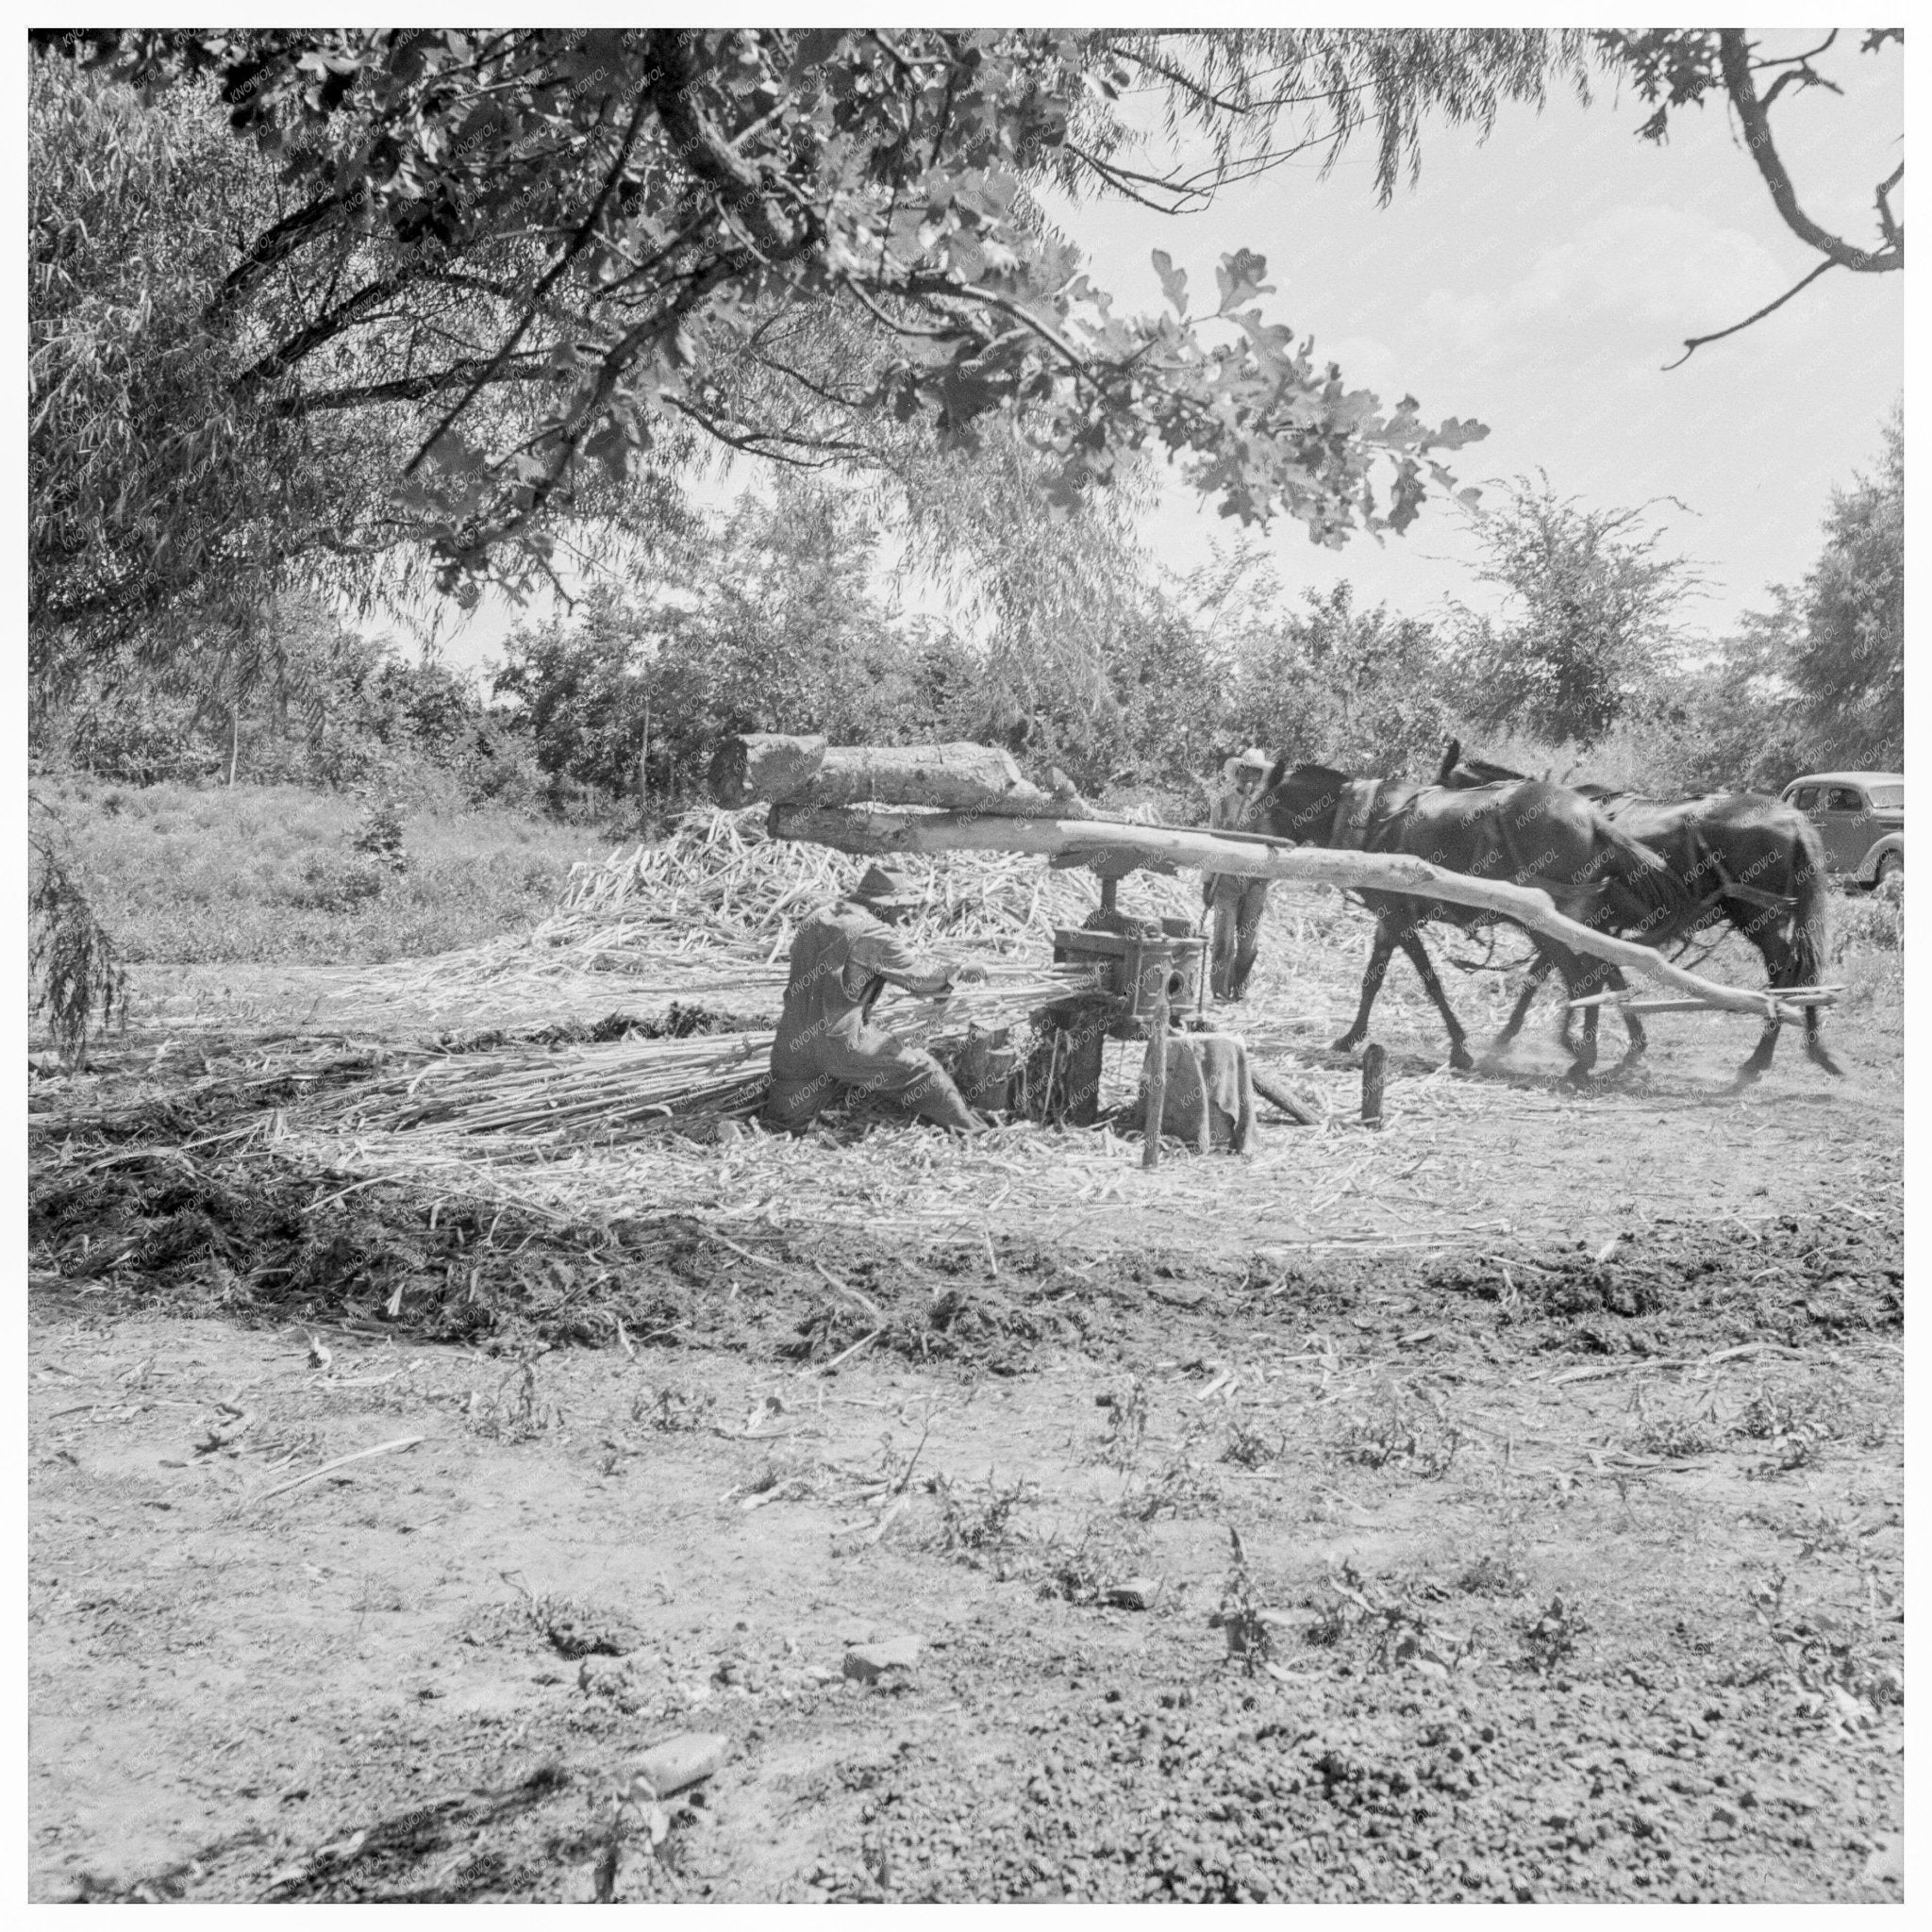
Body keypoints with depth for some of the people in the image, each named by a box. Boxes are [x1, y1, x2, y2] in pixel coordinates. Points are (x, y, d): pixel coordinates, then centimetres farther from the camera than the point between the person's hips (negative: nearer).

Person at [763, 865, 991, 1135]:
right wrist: (960, 971, 12)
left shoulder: (815, 921, 13)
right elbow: (917, 976, -5)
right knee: (923, 1072, 7)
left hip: (794, 1042, 7)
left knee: (788, 1122, 18)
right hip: (842, 1042, -7)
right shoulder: (874, 934, -10)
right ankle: (973, 1133, 13)